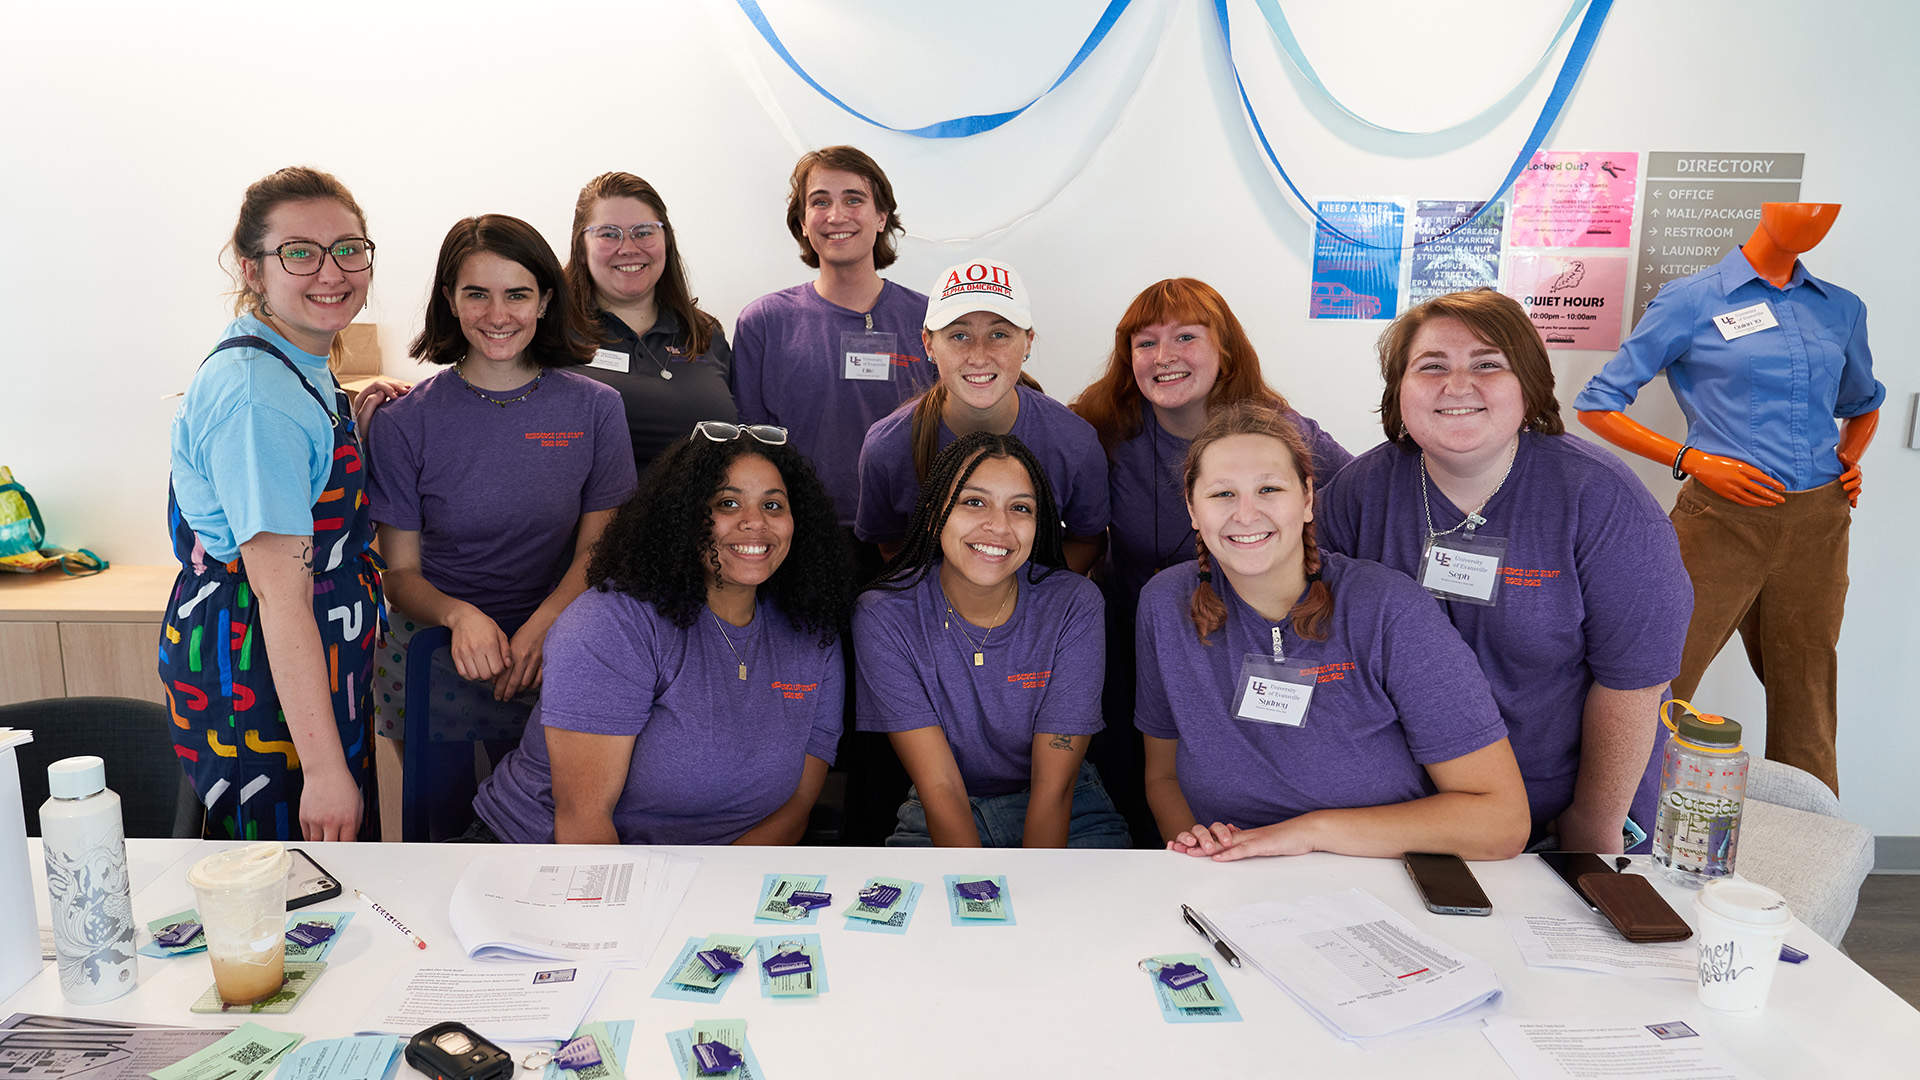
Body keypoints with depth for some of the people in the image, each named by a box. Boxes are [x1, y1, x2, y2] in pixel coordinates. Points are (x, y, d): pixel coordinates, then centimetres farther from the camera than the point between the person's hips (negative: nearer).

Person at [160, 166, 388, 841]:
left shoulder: (300, 366, 8)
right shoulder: (257, 393, -23)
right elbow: (281, 592, -27)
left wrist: (357, 428, 7)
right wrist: (325, 767, -27)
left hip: (312, 662, 10)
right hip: (259, 678, -10)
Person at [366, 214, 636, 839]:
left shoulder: (593, 408, -4)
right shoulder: (404, 423, -5)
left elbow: (597, 551, -2)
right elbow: (400, 572, -3)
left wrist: (538, 629, -19)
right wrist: (461, 615, -24)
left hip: (550, 658, 1)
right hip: (434, 661, 0)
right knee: (446, 827, 13)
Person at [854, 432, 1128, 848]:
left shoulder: (1074, 606, -13)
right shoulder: (883, 617, -14)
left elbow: (1054, 787, -15)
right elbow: (940, 787, -17)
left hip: (1067, 817, 0)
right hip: (941, 824, 0)